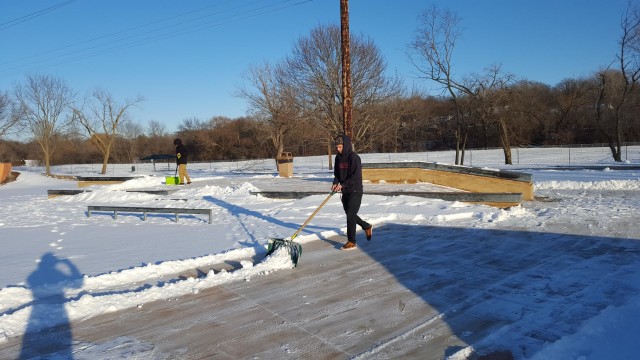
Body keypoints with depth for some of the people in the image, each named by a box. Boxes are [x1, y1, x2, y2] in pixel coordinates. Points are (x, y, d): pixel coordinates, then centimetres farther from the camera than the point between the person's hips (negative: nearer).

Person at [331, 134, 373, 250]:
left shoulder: (354, 157, -15)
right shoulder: (338, 158, 9)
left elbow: (356, 176, -21)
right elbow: (337, 173, 16)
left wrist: (342, 184, -24)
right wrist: (335, 183, -4)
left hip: (355, 190, -8)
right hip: (345, 191, 8)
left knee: (350, 215, -10)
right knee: (349, 214, 16)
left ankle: (352, 242, -1)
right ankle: (367, 227, 40)